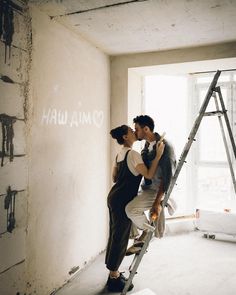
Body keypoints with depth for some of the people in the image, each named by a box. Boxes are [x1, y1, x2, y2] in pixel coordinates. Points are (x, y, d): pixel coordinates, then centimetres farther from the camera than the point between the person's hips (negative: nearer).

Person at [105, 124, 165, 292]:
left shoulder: (120, 154, 12)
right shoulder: (133, 154, -16)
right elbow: (149, 175, -22)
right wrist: (158, 155, -21)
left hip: (114, 197, 9)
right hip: (122, 201, -9)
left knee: (115, 235, 17)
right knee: (120, 237, 3)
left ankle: (114, 273, 31)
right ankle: (114, 278, 18)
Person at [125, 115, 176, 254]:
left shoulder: (164, 146, -20)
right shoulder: (147, 145, 7)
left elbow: (167, 176, -25)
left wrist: (157, 202, -28)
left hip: (159, 190, -9)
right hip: (147, 188, 10)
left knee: (130, 208, -26)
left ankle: (147, 232, 1)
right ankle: (143, 237, 23)